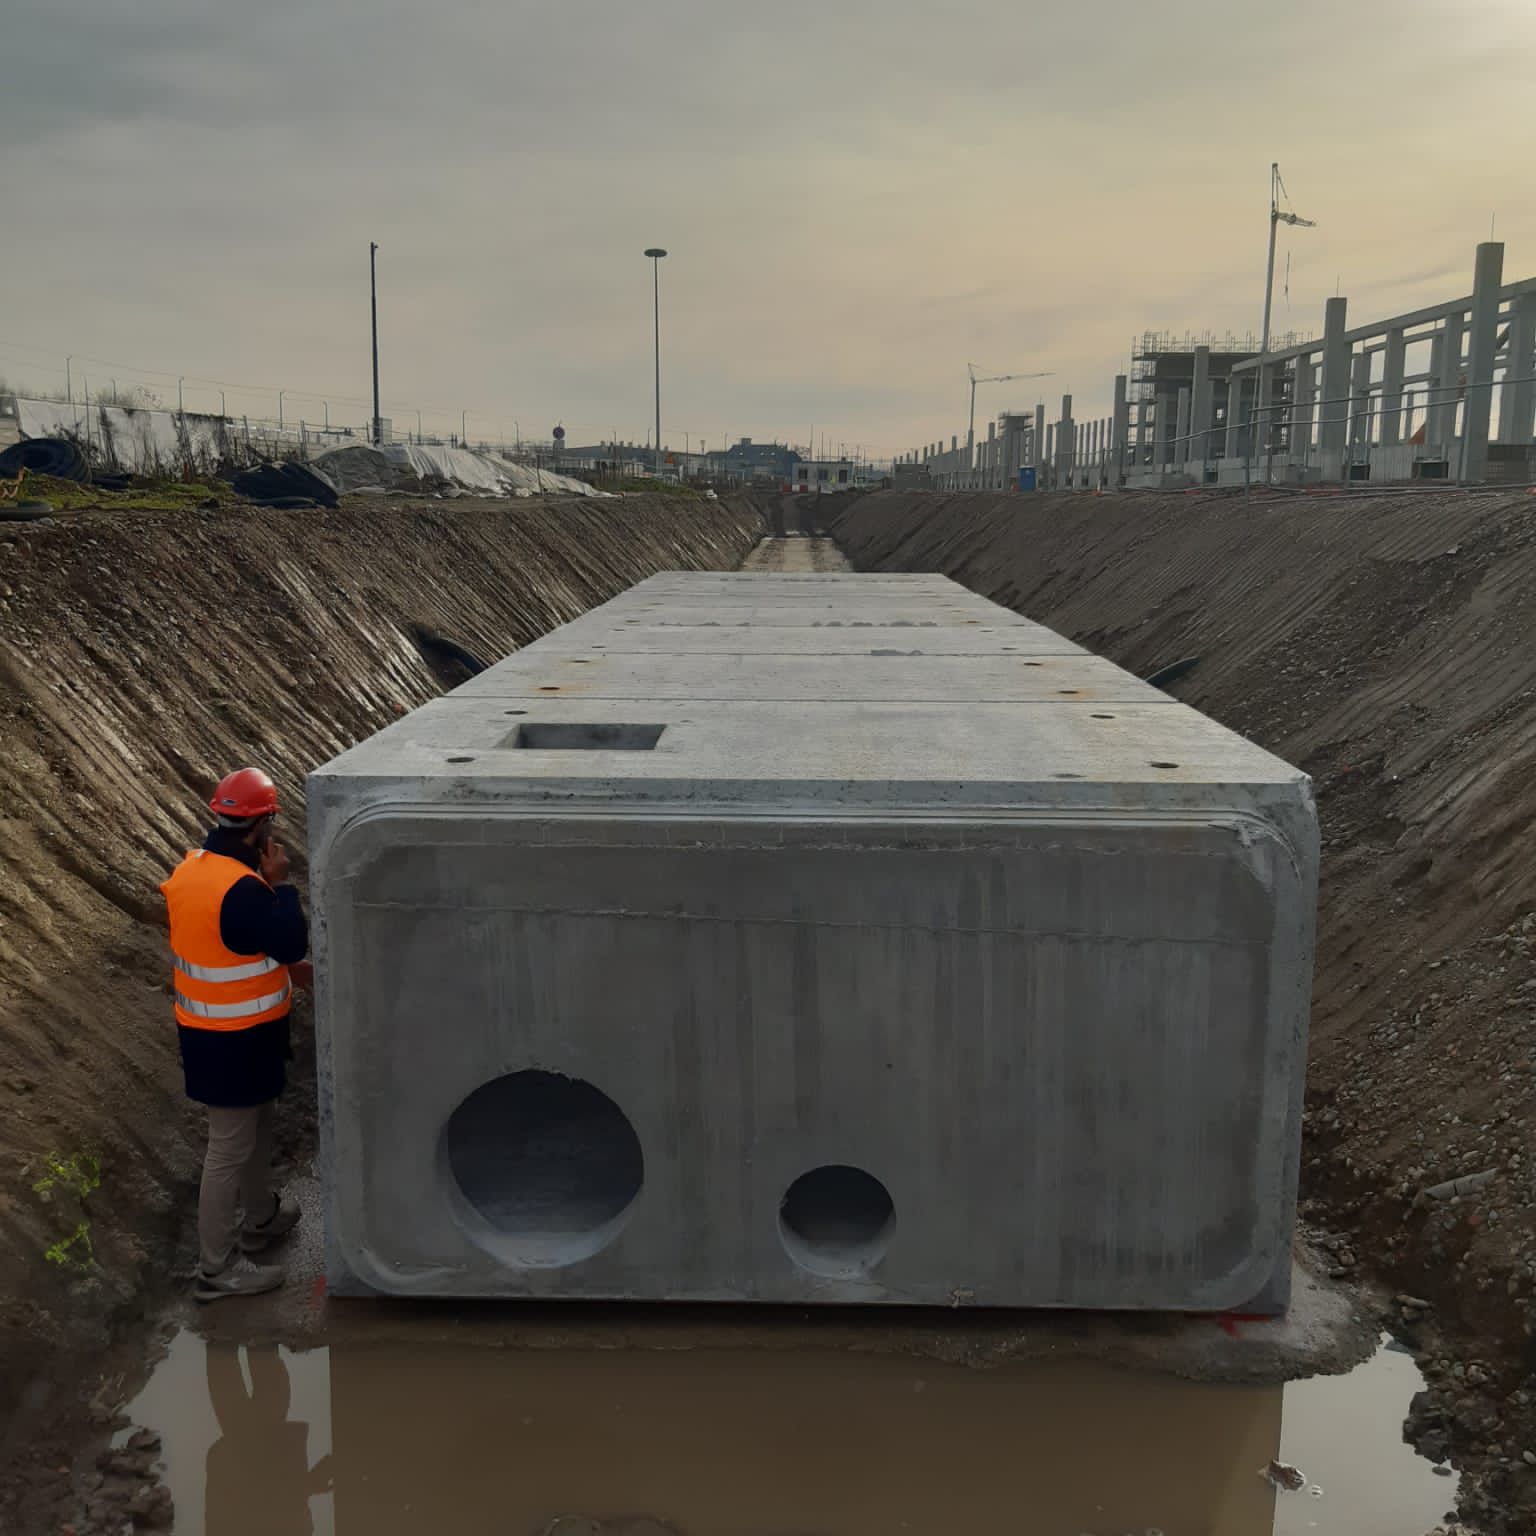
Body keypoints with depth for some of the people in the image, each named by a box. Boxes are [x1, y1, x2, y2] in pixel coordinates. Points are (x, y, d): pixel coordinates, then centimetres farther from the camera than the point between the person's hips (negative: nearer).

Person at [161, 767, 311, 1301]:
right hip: (236, 1036, -10)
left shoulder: (194, 867, 2)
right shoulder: (240, 889, -29)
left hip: (207, 1026, 10)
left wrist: (283, 970, 18)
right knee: (231, 1147, 2)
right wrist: (280, 881, -14)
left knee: (256, 1122, 26)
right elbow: (293, 942, -23)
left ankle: (260, 1217, 43)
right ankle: (216, 1268, 13)